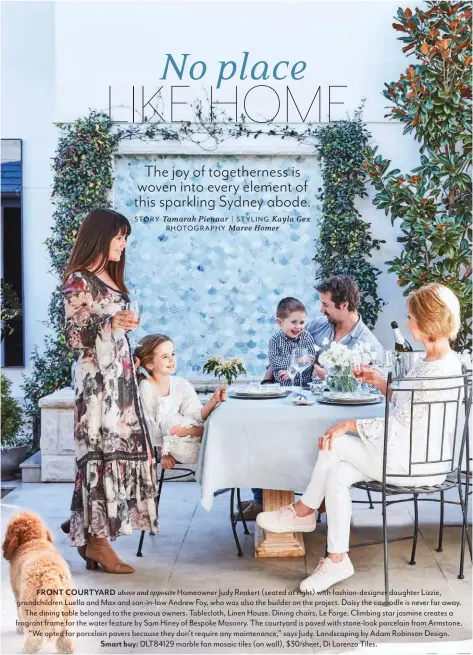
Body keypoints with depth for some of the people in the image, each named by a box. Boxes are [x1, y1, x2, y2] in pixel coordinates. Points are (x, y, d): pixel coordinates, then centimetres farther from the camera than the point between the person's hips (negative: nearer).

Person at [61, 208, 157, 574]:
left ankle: (84, 522, 19)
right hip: (97, 376, -9)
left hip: (120, 374, 9)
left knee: (120, 447, 8)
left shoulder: (110, 277, 15)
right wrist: (111, 325, -26)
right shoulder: (79, 280, -10)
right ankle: (96, 539, 1)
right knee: (102, 450, -6)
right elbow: (74, 337, -14)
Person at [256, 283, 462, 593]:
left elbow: (399, 427, -23)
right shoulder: (434, 361, 10)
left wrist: (349, 425, -17)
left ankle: (304, 511, 9)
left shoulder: (437, 372, -24)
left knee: (335, 444, -12)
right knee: (336, 475, -6)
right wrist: (381, 382, 10)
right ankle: (337, 559, -2)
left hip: (416, 464, -10)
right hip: (414, 457, 10)